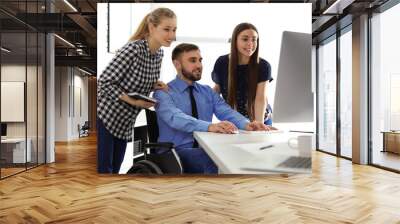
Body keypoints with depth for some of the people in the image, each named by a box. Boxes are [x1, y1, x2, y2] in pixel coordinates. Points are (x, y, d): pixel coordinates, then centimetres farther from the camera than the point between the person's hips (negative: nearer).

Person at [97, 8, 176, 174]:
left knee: (115, 168, 16)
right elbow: (105, 82, -22)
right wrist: (134, 102, -24)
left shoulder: (159, 53, 1)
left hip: (125, 122, 8)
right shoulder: (133, 49, -23)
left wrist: (156, 86, -6)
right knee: (103, 168, 0)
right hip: (105, 116, -7)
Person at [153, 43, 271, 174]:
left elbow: (226, 112, -1)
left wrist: (246, 124, -24)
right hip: (176, 151, -5)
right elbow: (176, 118, -24)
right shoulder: (163, 93, -3)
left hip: (204, 150, 5)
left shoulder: (208, 91, 15)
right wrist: (210, 126, -41)